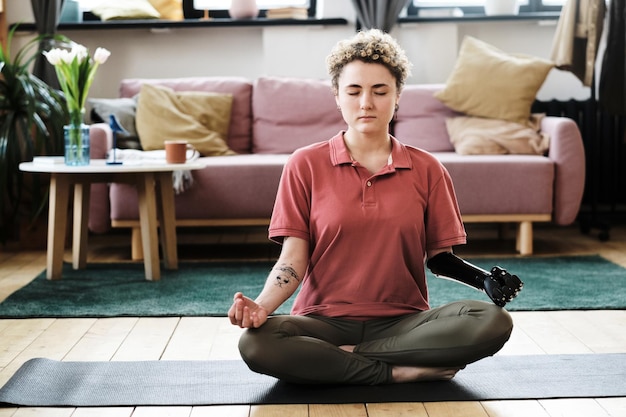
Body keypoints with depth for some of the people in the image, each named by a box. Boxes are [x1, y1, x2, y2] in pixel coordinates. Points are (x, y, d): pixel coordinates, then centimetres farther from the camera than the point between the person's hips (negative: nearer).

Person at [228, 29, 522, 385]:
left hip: (402, 322, 2)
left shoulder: (427, 169, 8)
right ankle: (402, 372, -21)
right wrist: (262, 307, -21)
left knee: (493, 322, -26)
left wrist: (485, 279, -10)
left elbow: (440, 256, 11)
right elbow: (293, 258, -2)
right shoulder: (305, 165, 4)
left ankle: (347, 356, -17)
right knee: (256, 343, -33)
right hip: (325, 321, -1)